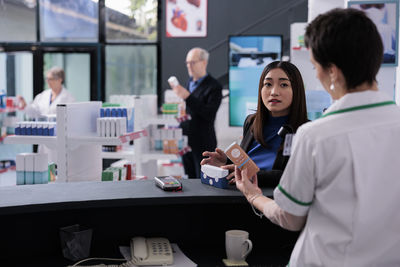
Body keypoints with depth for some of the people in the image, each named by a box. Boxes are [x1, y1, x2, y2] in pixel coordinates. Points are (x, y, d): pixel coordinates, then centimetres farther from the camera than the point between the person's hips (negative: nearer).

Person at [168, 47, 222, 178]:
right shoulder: (190, 82, 12)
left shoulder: (214, 86, -11)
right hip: (186, 141, 7)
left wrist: (187, 97, -27)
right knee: (190, 181, 13)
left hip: (203, 144, -7)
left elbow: (209, 114, -23)